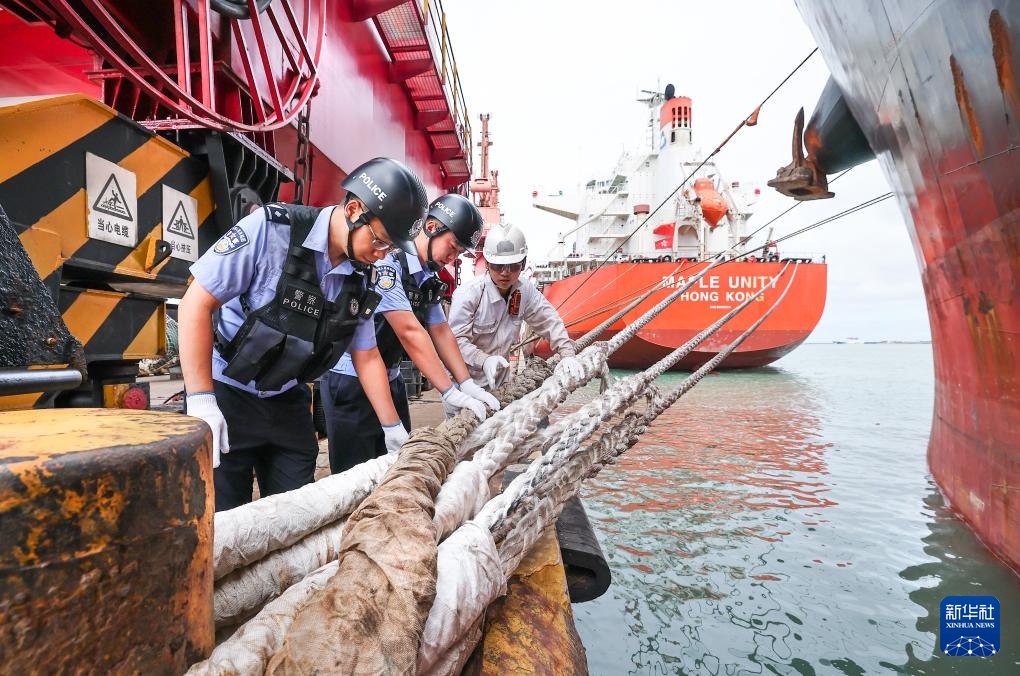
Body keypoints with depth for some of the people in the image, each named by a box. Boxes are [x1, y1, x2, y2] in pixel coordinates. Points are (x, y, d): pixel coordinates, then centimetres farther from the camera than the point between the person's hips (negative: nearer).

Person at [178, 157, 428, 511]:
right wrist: (201, 401, -22)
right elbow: (195, 305, -18)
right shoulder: (271, 229, -21)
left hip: (288, 402, 5)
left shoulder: (363, 278, -4)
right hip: (227, 394, -4)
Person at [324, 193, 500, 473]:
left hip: (390, 380, 8)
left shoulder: (429, 279, 6)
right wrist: (450, 392, -28)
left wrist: (468, 385, -5)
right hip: (351, 381, -8)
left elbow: (441, 331, 5)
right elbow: (410, 333, -28)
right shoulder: (386, 264, -22)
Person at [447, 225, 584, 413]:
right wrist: (484, 360, -39)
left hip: (499, 381, 5)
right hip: (464, 383, -4)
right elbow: (456, 339, -23)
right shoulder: (469, 294, -19)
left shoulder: (525, 291, -4)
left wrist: (567, 354, -13)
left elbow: (550, 322, 1)